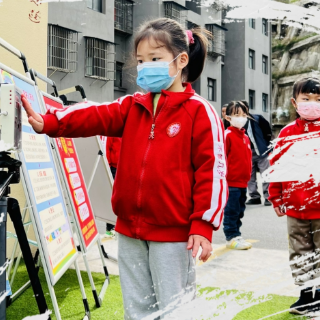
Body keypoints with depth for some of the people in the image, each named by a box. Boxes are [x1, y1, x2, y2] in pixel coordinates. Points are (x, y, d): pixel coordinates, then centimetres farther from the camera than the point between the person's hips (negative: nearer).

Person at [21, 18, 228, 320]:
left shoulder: (200, 112, -7)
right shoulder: (132, 107, 10)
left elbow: (212, 170, -10)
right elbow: (94, 117, -5)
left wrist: (203, 225, -13)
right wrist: (48, 121, -21)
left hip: (173, 232, -5)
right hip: (129, 229, 6)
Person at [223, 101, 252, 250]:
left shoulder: (245, 137, 13)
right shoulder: (227, 135, -11)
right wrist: (224, 176, -16)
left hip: (243, 182, 8)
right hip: (231, 182, -8)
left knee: (239, 211, 15)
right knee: (231, 211, -2)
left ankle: (236, 235, 24)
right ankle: (231, 237, 6)